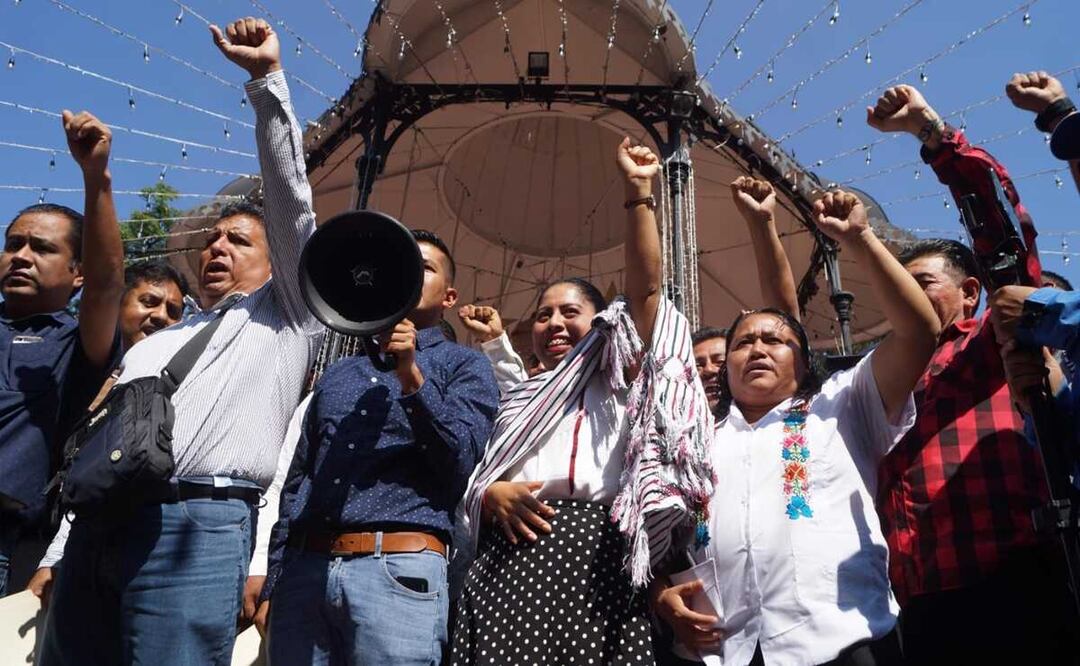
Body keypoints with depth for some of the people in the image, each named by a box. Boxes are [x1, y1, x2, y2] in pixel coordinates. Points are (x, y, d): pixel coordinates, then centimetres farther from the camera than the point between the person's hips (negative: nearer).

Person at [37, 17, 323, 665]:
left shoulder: (285, 318, 14)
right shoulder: (156, 343, 30)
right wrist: (54, 559, 14)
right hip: (95, 527, 6)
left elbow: (291, 198, 5)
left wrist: (268, 76, 4)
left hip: (198, 525, -5)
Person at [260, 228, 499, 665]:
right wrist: (272, 581, 12)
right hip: (304, 566, 4)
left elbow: (462, 462, -7)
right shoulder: (337, 374, 21)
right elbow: (295, 482, 19)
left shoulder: (464, 365, 8)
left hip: (398, 568, -4)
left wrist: (412, 377, -16)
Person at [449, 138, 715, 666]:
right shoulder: (517, 404, 29)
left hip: (592, 550, -3)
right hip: (506, 561, 4)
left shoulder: (618, 378, 15)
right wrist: (491, 495, -2)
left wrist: (638, 192, -5)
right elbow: (474, 483, 23)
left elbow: (645, 284, 1)